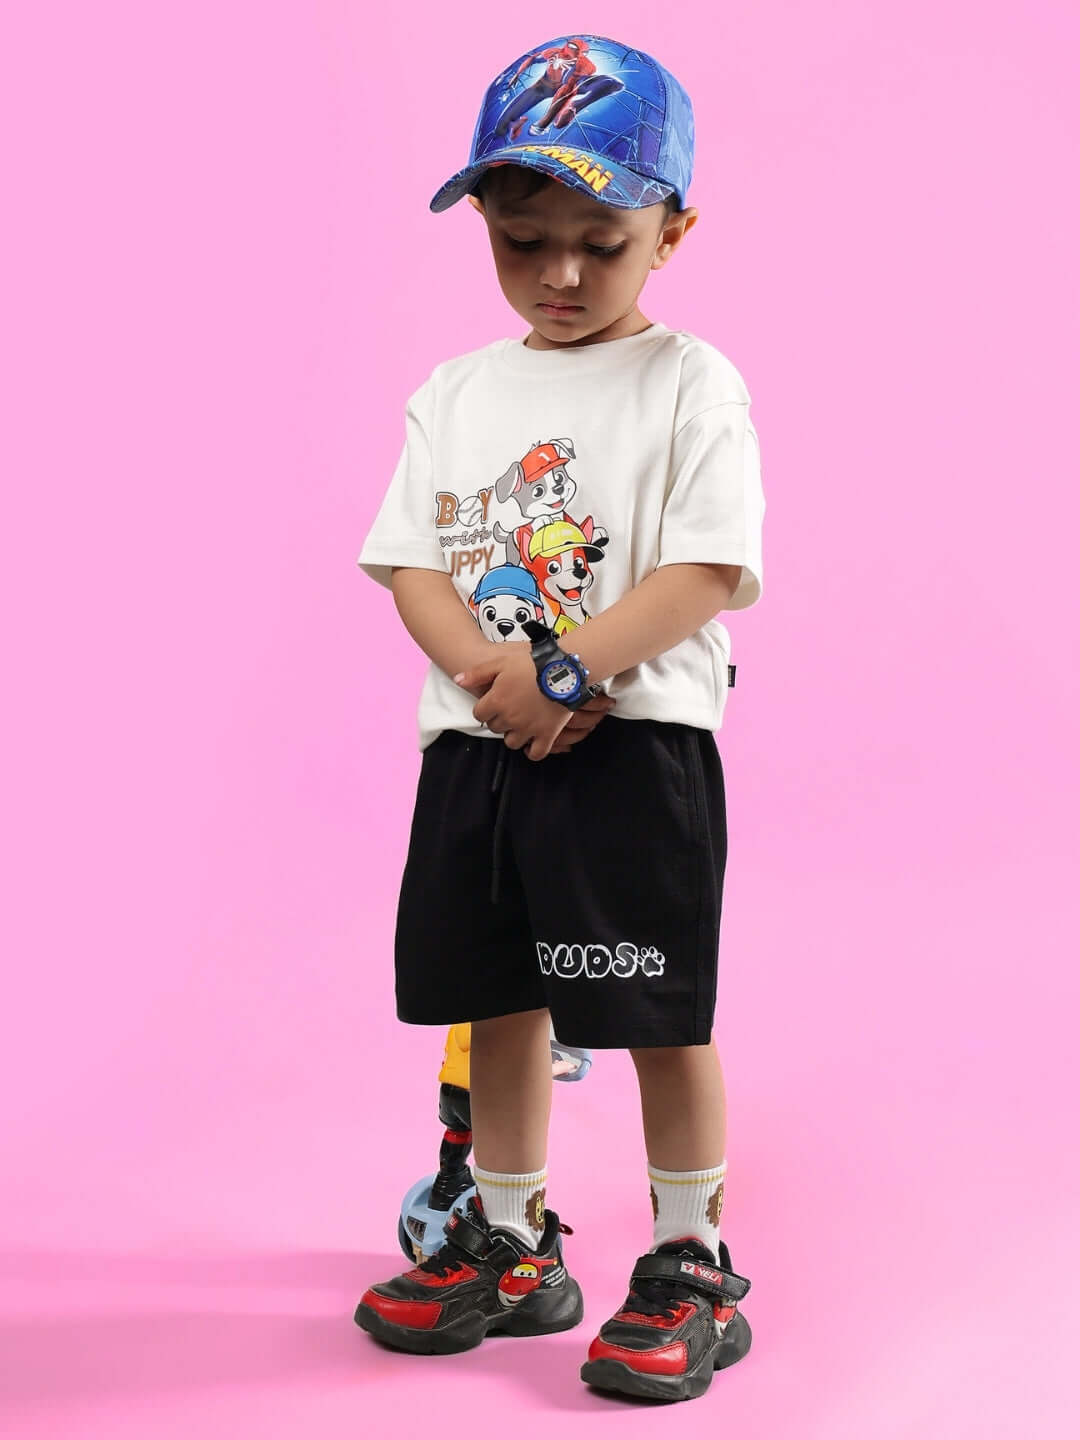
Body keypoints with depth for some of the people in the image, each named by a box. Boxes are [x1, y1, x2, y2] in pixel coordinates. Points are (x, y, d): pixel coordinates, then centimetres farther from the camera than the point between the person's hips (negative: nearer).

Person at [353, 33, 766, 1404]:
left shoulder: (690, 385, -3)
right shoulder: (455, 392, 11)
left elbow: (709, 571, -12)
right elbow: (412, 567, 5)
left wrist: (565, 668, -22)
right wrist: (496, 673, -14)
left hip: (635, 746, -5)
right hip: (475, 747, 5)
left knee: (661, 1016, 1)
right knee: (499, 1000, 13)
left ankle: (691, 1265, 16)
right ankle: (512, 1246, 28)